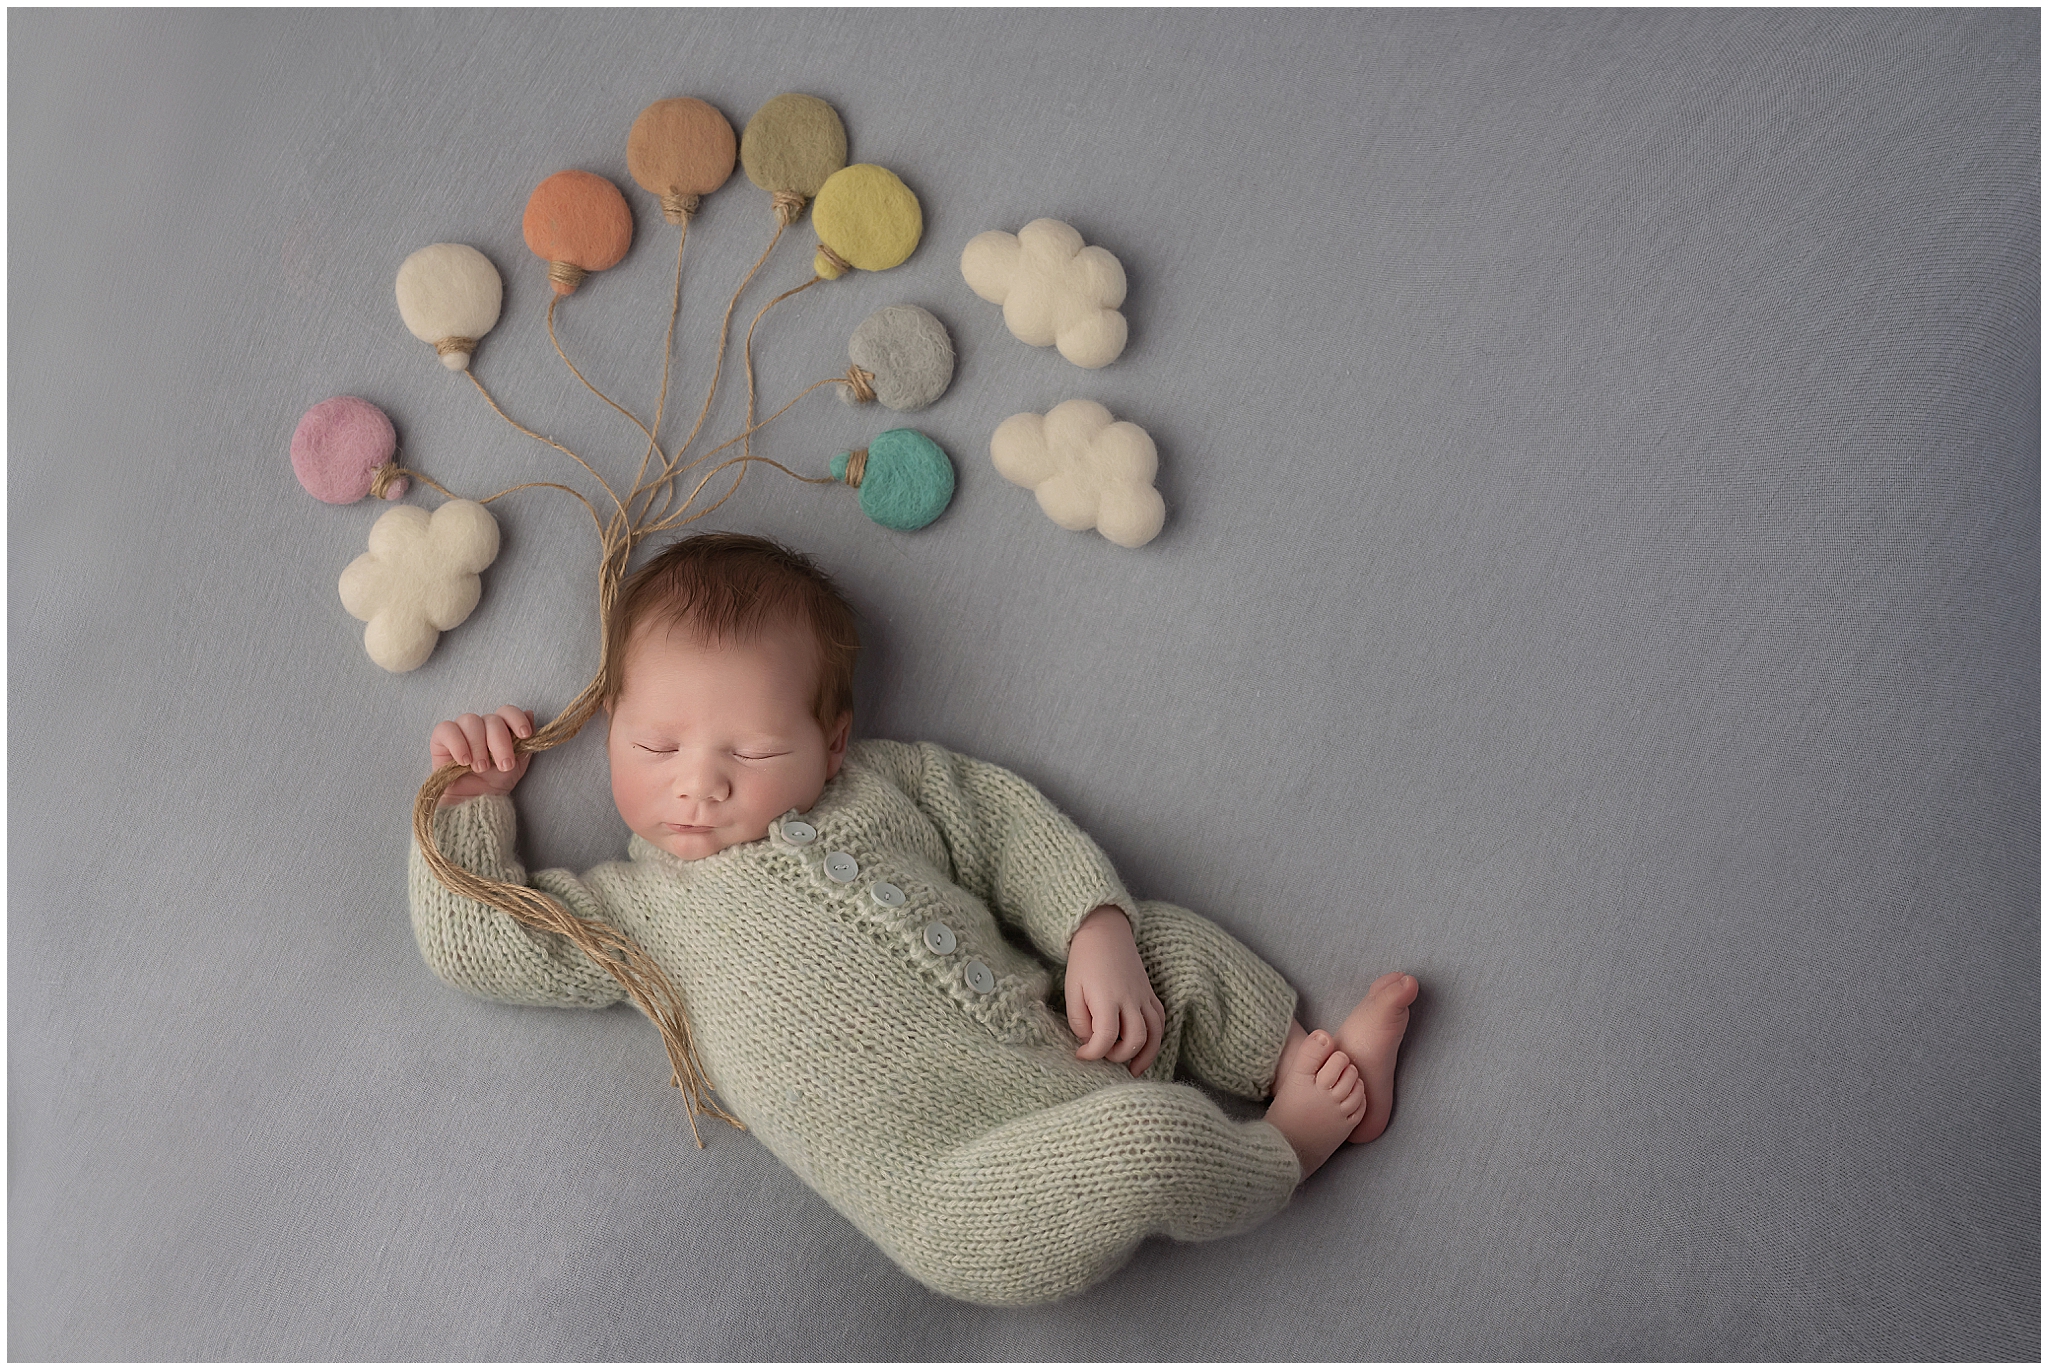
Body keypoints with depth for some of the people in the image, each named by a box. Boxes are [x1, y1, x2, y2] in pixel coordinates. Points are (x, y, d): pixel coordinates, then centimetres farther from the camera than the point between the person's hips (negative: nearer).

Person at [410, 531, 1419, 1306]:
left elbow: (1015, 833, 13)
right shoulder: (640, 907, 6)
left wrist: (1098, 939, -2)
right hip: (965, 1201, -5)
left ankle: (1305, 1061, 21)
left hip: (1070, 1062, 5)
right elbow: (476, 942, 7)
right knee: (1148, 1140, -29)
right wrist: (470, 797, 8)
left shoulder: (884, 781, 12)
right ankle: (1277, 1152, 1)